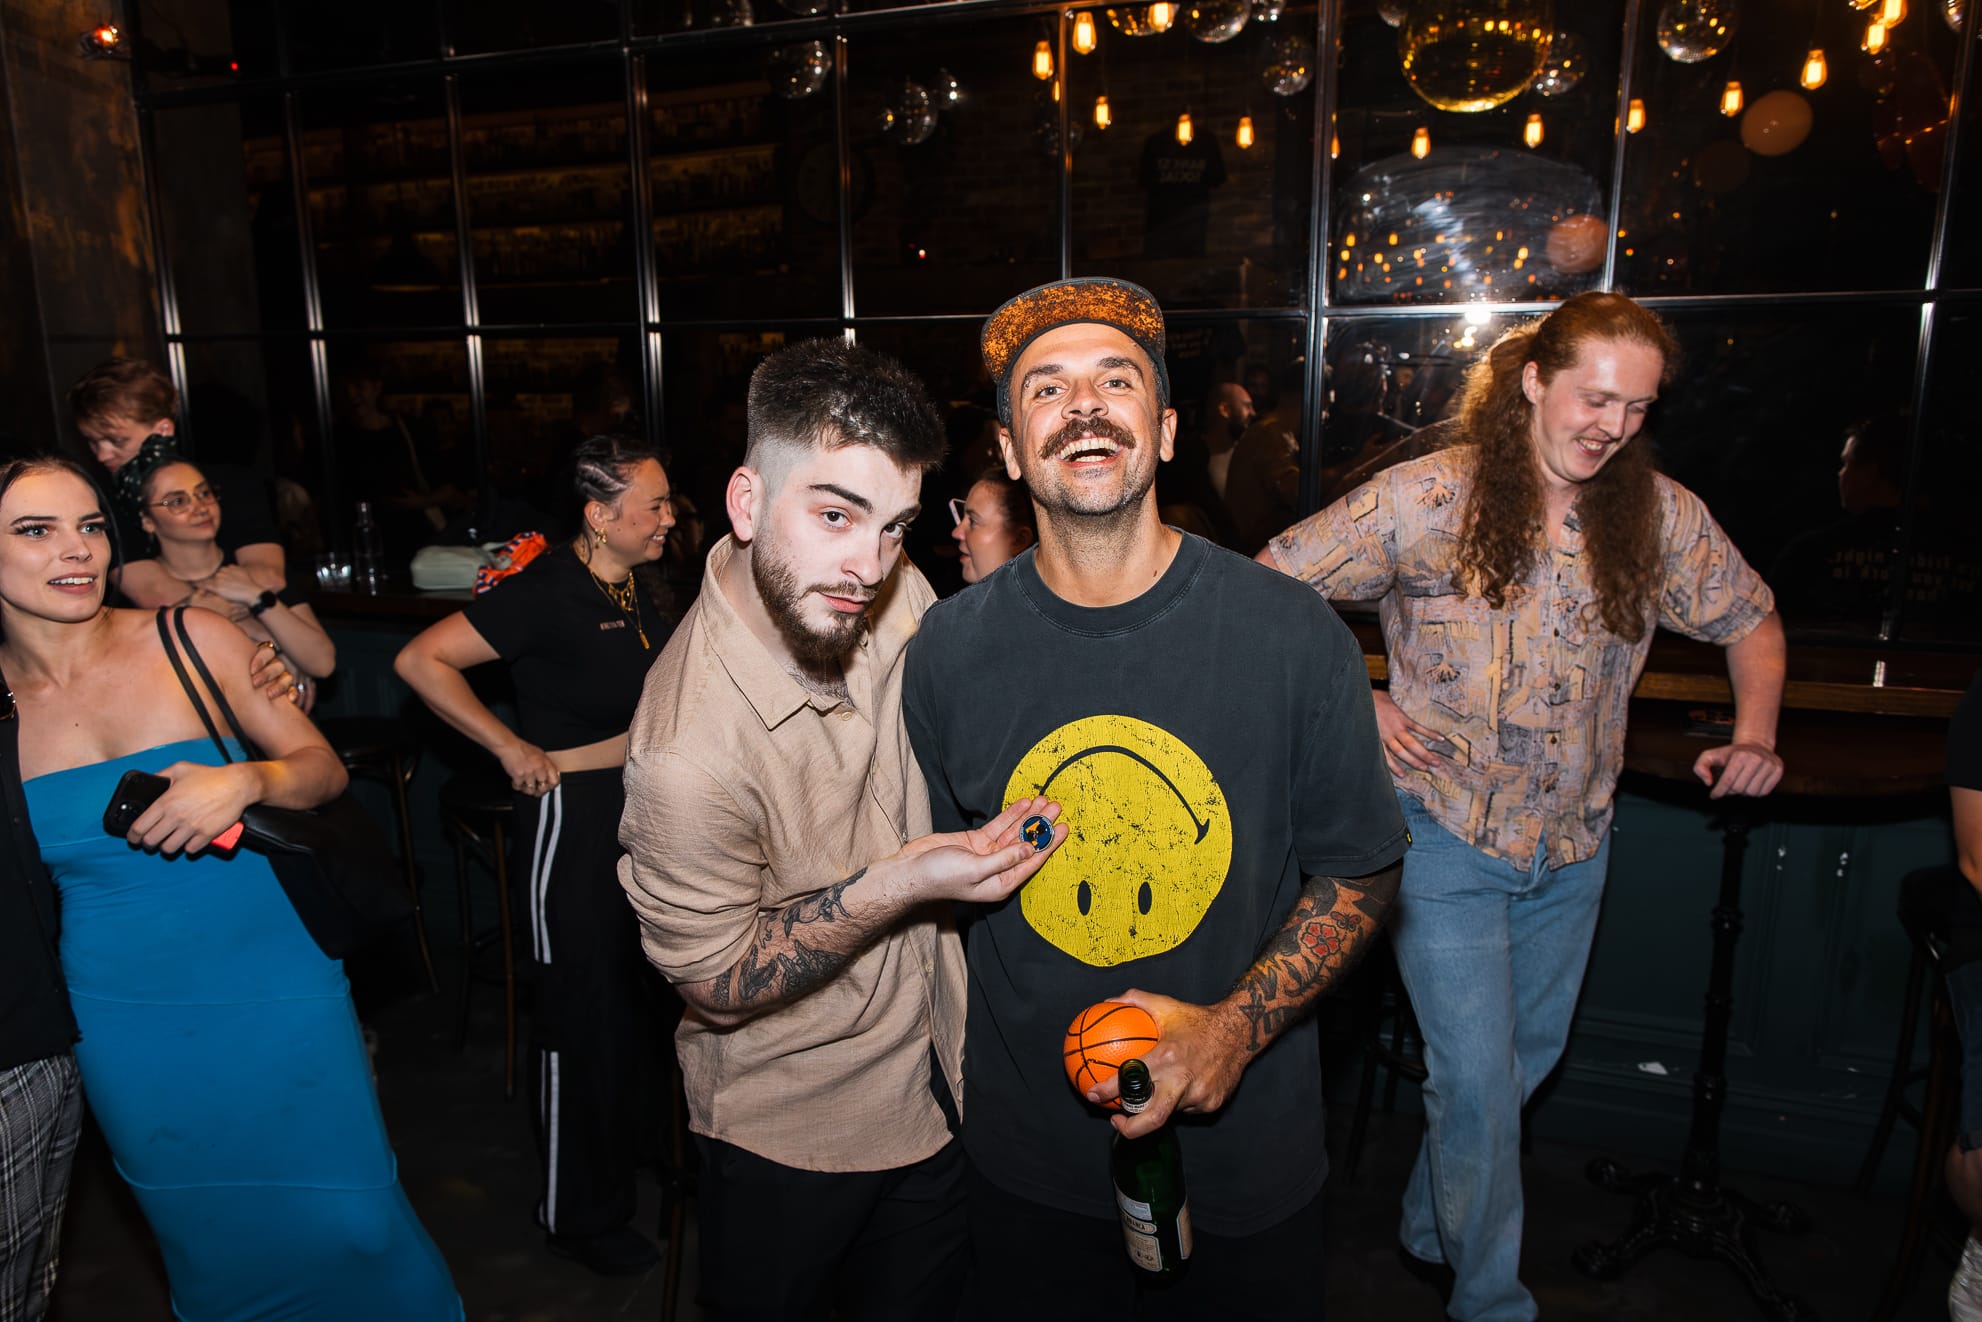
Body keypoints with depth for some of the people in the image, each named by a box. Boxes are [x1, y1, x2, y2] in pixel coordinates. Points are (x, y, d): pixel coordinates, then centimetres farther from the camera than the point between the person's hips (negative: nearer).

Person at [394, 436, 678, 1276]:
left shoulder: (642, 589, 6)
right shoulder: (547, 592, -18)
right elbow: (421, 660, -20)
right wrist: (511, 747, -17)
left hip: (645, 807, 8)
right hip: (574, 814, -8)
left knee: (635, 994, 19)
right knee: (581, 1010, 5)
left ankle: (627, 1155, 42)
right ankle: (577, 1214, 24)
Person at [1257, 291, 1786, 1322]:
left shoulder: (1660, 515, -1)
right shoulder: (1428, 499, -14)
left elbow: (1750, 620, 14)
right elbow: (1273, 586, -10)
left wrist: (1756, 733, -4)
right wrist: (1358, 703, -15)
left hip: (1572, 845, 5)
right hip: (1446, 837, -5)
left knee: (1526, 1058, 20)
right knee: (1479, 1080, -1)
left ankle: (1431, 1229, 46)